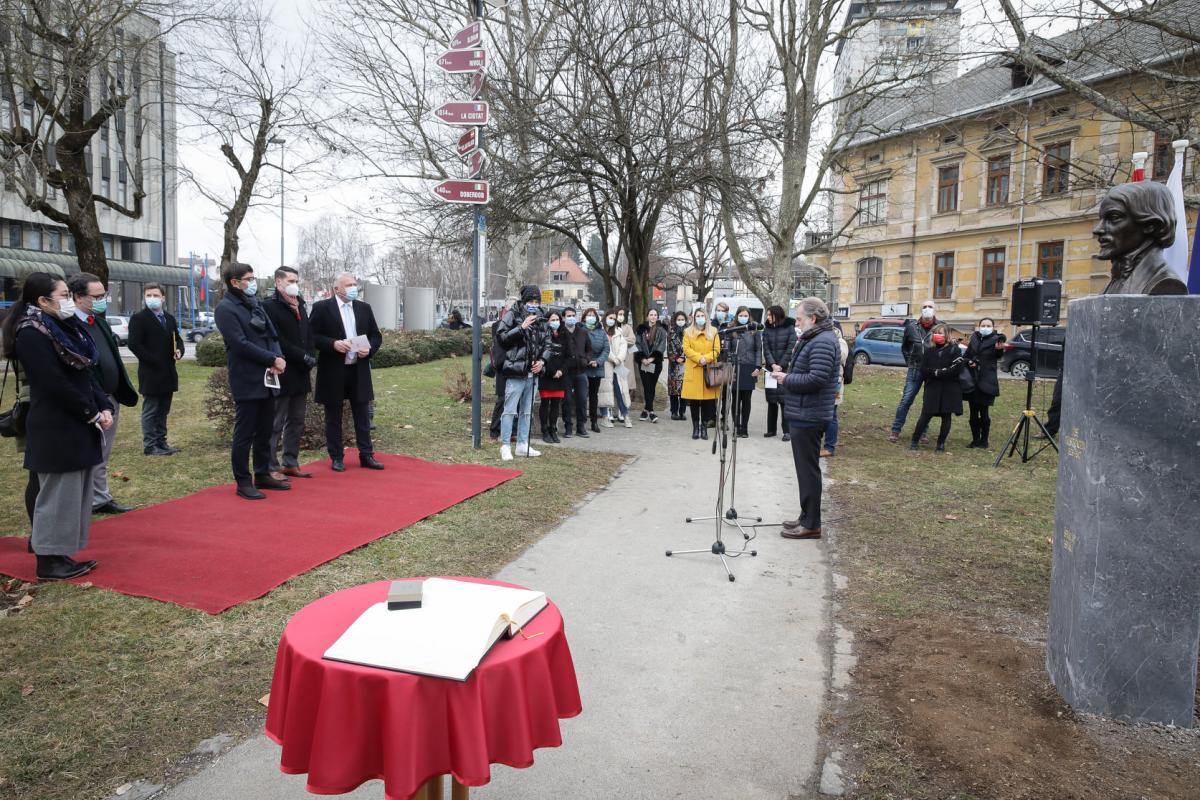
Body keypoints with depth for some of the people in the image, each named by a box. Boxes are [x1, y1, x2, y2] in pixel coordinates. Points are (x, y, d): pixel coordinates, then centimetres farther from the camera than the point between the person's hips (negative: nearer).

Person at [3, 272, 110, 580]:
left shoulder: (64, 327, 13)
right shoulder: (32, 334, -14)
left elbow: (85, 375, 13)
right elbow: (55, 384, -20)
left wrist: (104, 407, -1)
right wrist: (93, 414, -14)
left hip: (78, 426, 9)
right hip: (56, 430, -9)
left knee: (75, 493, 13)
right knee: (58, 494, -1)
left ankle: (61, 554, 23)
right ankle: (49, 561, 10)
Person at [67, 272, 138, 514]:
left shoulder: (100, 322, 13)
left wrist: (124, 391, 14)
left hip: (111, 398, 9)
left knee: (102, 456, 18)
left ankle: (101, 499, 28)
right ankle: (93, 502, 13)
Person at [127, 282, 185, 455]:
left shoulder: (169, 318, 15)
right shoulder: (138, 319, -6)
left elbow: (177, 338, 20)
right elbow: (134, 344, -13)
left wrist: (179, 350, -2)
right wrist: (154, 361, -16)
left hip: (168, 372, 7)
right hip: (150, 373, -7)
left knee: (163, 410, 12)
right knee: (150, 411, -1)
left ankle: (161, 442, 20)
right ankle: (150, 445, 5)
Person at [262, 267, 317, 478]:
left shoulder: (301, 305, 16)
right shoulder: (270, 306, -8)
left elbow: (309, 334, 17)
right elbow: (277, 340, -16)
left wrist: (311, 356, 0)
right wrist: (303, 357, -16)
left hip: (301, 373, 8)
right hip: (282, 374, -8)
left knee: (296, 423, 13)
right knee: (276, 424, -1)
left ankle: (290, 463, 22)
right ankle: (272, 467, 5)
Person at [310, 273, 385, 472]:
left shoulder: (364, 308, 10)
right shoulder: (321, 308, -3)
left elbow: (376, 335, 13)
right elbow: (311, 336, -7)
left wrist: (370, 349, -7)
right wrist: (333, 344, -20)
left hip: (359, 371, 4)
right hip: (333, 372, -3)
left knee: (362, 415, 8)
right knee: (333, 417, 6)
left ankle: (366, 455, 16)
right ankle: (337, 457, 16)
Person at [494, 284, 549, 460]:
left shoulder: (539, 319, 14)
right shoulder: (512, 315, -4)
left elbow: (546, 343, 19)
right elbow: (501, 336, -12)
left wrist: (542, 360, 3)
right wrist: (522, 327, -19)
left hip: (532, 373, 7)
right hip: (516, 371, -6)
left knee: (526, 411, 13)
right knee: (510, 410, -4)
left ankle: (522, 445, 22)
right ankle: (505, 446, 3)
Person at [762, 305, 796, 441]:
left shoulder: (789, 328, -1)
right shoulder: (767, 330, 9)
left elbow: (791, 348, -7)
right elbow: (766, 349, 0)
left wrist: (780, 366, -12)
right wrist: (773, 365, -13)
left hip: (785, 369, -4)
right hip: (770, 368, 4)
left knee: (784, 399, -7)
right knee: (771, 400, 6)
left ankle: (787, 431, -3)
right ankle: (771, 429, 14)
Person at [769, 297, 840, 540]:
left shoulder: (823, 342, -17)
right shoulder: (811, 338, 16)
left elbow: (816, 379, -26)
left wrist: (786, 379, -14)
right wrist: (785, 372, 6)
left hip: (808, 417, -11)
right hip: (802, 414, 11)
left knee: (808, 469, -3)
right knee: (805, 468, 16)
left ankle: (811, 525, 5)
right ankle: (806, 517, 27)